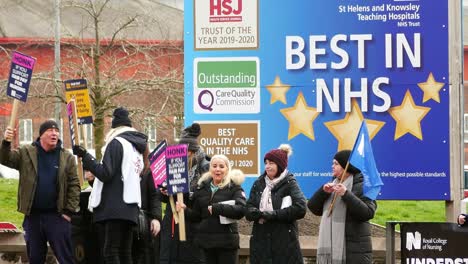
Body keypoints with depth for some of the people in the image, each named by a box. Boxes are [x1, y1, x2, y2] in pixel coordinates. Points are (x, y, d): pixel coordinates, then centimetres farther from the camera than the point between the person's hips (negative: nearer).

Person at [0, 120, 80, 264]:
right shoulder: (26, 153, 3)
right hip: (32, 215, 2)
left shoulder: (67, 157, 1)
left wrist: (69, 210, -6)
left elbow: (74, 185, 1)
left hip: (57, 215, -2)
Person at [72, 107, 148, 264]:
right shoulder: (136, 146, 20)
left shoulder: (116, 143, -5)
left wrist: (85, 156, -8)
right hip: (130, 208, 8)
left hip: (115, 207, -8)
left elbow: (105, 174, -14)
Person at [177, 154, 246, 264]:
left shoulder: (234, 187, -3)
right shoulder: (202, 188, 12)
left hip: (226, 241, -5)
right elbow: (196, 215, 16)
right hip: (207, 240, 5)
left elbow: (241, 210, -19)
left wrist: (217, 208, -23)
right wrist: (185, 209, -4)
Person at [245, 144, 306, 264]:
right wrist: (261, 213, -16)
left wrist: (273, 214, -15)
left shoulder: (289, 183, -1)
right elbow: (248, 211, 7)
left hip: (285, 243, -4)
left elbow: (300, 209, -16)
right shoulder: (259, 184, 12)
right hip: (261, 242, 4)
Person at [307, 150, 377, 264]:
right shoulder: (333, 185, 17)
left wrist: (346, 195, -23)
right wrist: (323, 191, -6)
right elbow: (313, 208, 12)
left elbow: (368, 213, -17)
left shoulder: (361, 186, -4)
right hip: (331, 247, 7)